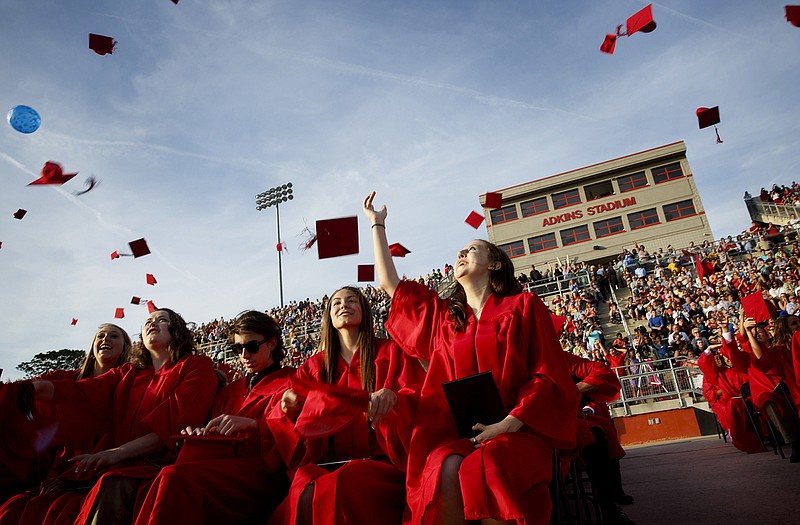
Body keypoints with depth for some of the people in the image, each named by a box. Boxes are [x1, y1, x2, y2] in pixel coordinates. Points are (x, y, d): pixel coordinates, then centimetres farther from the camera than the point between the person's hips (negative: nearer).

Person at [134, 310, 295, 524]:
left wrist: (252, 424, -20)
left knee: (175, 477, -31)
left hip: (261, 470, -5)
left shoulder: (288, 382, 11)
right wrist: (199, 434, 0)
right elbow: (216, 437, 23)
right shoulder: (230, 390, 29)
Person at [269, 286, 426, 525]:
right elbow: (304, 420, 15)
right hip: (328, 461, 3)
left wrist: (392, 397, -23)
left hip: (379, 459, -2)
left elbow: (419, 397, -1)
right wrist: (290, 407, -9)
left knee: (336, 490, -33)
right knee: (305, 494, -31)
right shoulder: (315, 365, 19)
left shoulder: (390, 352, 10)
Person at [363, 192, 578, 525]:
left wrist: (509, 423, -14)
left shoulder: (524, 306, 8)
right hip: (456, 432, 3)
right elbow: (389, 283, 24)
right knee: (447, 469, -31)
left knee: (485, 468, -35)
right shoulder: (442, 315, 19)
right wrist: (378, 224, 31)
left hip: (518, 430, -3)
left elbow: (550, 376, 1)